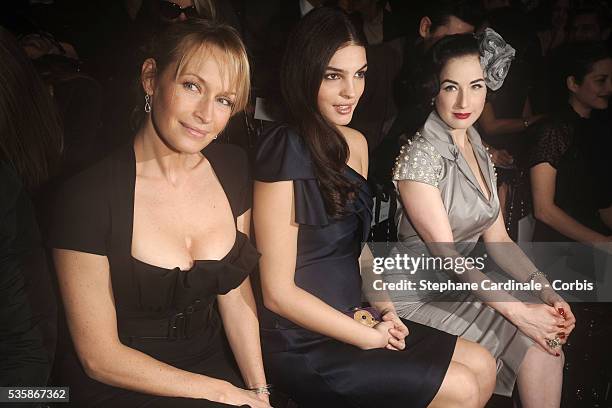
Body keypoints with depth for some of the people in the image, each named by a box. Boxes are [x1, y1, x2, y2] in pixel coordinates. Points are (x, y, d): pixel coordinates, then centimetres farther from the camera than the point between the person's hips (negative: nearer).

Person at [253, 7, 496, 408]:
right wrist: (370, 338, -14)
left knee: (482, 366, 9)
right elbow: (278, 292, -20)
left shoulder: (356, 143, 5)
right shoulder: (285, 151, -21)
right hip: (301, 345, -8)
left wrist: (384, 306, 0)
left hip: (352, 318, 8)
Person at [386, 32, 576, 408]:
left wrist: (546, 289, -6)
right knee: (535, 348, -17)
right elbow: (445, 252, -21)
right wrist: (518, 311, -24)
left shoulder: (480, 152, 8)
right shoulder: (420, 156, -18)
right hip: (415, 300, -7)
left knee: (548, 344, -11)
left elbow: (497, 239, 8)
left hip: (460, 287, 7)